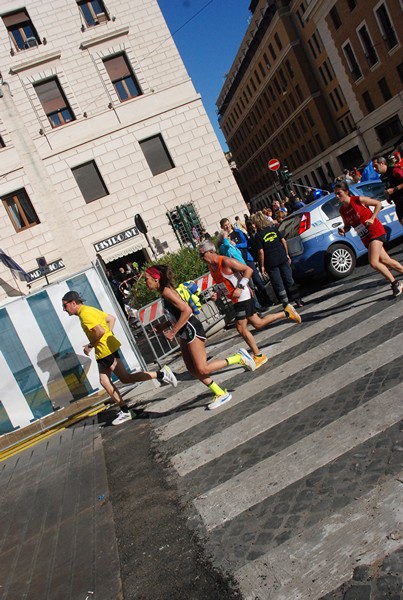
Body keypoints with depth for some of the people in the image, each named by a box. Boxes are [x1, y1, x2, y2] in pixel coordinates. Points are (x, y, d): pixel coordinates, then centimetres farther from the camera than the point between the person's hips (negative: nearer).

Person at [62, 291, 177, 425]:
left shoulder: (85, 313, -17)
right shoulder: (89, 310, 15)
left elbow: (100, 331, -27)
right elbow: (111, 318, 19)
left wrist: (90, 346, -15)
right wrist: (109, 335, 13)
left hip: (106, 350, -10)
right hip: (102, 352, 10)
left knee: (126, 378, -4)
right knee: (104, 381, 10)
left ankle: (161, 374, -2)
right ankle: (124, 411, 15)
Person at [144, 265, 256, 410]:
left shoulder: (166, 291, -18)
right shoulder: (163, 292, 12)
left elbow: (186, 310, -27)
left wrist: (173, 332, -22)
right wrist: (163, 326, 6)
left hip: (192, 330, -10)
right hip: (184, 334, 10)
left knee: (202, 369, -8)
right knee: (192, 369, 11)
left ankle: (238, 358, 3)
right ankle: (220, 394, 20)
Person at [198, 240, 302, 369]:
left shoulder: (225, 262, -18)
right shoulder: (211, 267, 8)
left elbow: (248, 269, -18)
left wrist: (240, 288, -25)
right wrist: (217, 294, 3)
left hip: (243, 297, -9)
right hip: (236, 300, 9)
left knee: (241, 327, -6)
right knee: (258, 324, 14)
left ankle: (258, 356, 8)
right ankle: (286, 313, 28)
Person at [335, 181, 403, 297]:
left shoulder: (358, 200, -13)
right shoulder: (342, 210, 3)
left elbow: (378, 203, -4)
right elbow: (348, 226, 15)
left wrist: (372, 219, -14)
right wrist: (343, 230, -7)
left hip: (376, 232, -6)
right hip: (365, 238, 6)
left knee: (373, 262, -16)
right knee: (384, 260, 11)